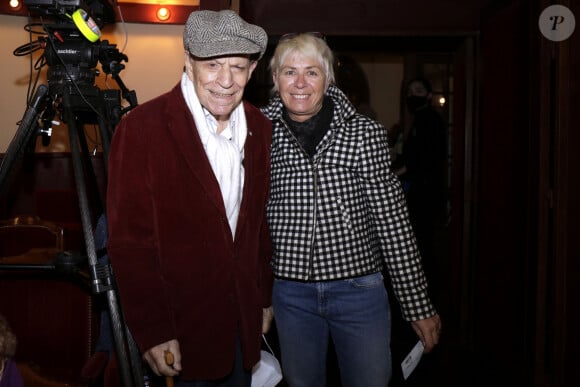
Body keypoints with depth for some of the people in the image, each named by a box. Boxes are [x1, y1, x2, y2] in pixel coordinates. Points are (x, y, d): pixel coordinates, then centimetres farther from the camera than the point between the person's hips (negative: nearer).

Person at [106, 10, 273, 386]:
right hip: (179, 327, -5)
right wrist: (152, 333, -15)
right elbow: (130, 243, -15)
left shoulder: (260, 128, 2)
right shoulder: (141, 128, -16)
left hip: (243, 323, 5)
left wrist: (265, 296, 12)